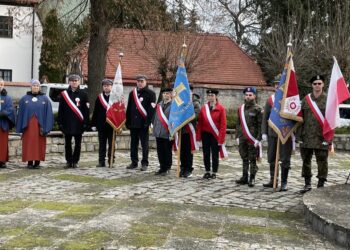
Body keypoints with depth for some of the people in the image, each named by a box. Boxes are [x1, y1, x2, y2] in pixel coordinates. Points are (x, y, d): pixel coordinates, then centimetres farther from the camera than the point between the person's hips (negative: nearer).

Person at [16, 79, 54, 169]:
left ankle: (37, 162, 10)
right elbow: (20, 113, 5)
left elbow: (48, 114, -1)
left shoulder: (45, 99, 3)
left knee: (39, 144, 2)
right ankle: (30, 162, 9)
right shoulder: (24, 99, 6)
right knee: (29, 144, 2)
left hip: (39, 126, 0)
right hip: (28, 126, 1)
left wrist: (45, 128, -9)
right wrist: (20, 127, -1)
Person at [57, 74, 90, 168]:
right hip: (67, 124, 1)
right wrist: (60, 122, -1)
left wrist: (85, 122, -6)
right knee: (68, 144, 6)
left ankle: (75, 161, 14)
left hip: (78, 124, -1)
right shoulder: (64, 94, 6)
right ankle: (69, 161, 15)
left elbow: (86, 109, 0)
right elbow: (60, 109, 5)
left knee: (78, 144, 4)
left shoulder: (83, 94, 3)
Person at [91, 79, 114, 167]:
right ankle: (101, 161, 12)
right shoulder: (99, 98, 8)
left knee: (111, 144, 5)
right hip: (101, 125, 2)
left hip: (112, 125, -2)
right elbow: (95, 112, 8)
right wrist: (94, 124, 4)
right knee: (102, 144, 7)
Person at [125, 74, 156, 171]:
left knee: (144, 144, 0)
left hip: (143, 123, -5)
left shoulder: (150, 94, -2)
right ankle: (134, 162, 17)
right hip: (133, 123, 5)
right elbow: (128, 108, 15)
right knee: (133, 143, 9)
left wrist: (148, 122, -18)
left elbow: (152, 109, -10)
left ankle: (144, 163, 5)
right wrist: (127, 122, 9)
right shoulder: (132, 93, 15)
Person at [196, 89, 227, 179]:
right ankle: (207, 172, 20)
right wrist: (198, 136, -3)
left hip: (215, 135, -3)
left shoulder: (221, 108, -6)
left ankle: (214, 173, 13)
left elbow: (223, 124, -9)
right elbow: (200, 123, 4)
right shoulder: (203, 108, 5)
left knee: (215, 155, 4)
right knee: (206, 154, 9)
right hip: (205, 134, 3)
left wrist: (221, 139, -13)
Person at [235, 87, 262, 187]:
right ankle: (244, 177, 18)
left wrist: (258, 139, -14)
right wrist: (237, 136, 10)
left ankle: (252, 178, 5)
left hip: (253, 139, -5)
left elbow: (260, 125, -8)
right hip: (242, 138, 5)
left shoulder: (258, 109, -4)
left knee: (252, 159, 0)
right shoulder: (241, 108, 13)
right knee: (244, 159, 11)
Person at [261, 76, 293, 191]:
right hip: (272, 133, 4)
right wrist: (264, 132, 5)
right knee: (271, 158, 10)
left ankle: (284, 183, 9)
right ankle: (272, 180, 22)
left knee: (285, 159, 1)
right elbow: (265, 117, 10)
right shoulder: (270, 99, 8)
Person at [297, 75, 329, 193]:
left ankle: (321, 185, 14)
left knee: (322, 161, 3)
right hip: (306, 137, 3)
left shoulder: (328, 99, 0)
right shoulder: (306, 99, 8)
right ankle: (307, 184, 23)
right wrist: (299, 136, 3)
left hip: (321, 138, -3)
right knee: (306, 160, 10)